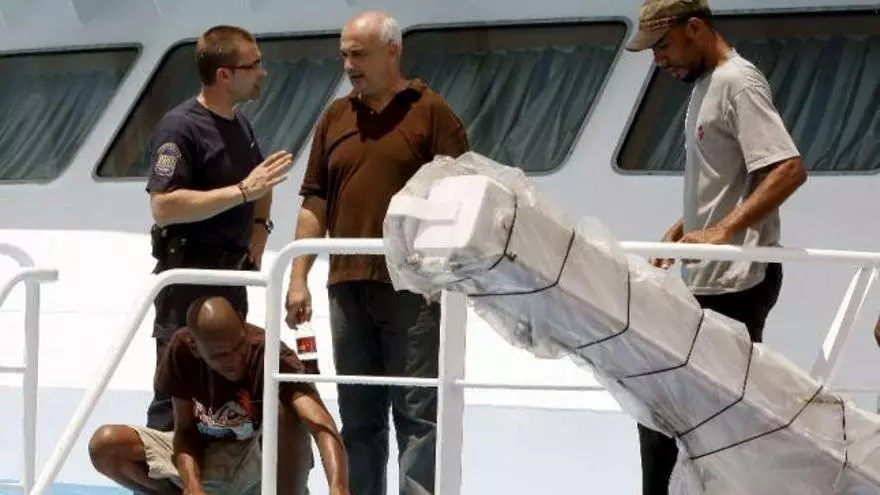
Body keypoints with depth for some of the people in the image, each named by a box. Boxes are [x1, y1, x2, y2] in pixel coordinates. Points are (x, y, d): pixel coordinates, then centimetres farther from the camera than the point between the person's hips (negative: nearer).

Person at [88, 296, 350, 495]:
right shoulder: (182, 349, -18)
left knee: (284, 409, -37)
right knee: (106, 445, -18)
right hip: (201, 456, 3)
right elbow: (185, 429, -10)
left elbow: (321, 424, -45)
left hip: (257, 461, -3)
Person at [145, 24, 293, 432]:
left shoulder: (240, 124, 14)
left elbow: (260, 189, 33)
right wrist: (242, 190, -24)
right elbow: (164, 206, -24)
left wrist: (259, 227, 13)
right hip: (189, 274, -9)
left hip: (232, 273, 9)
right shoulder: (180, 127, -14)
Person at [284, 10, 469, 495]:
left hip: (412, 287, -5)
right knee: (358, 415, 10)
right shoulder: (335, 118, 13)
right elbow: (314, 202, 13)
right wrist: (298, 277, 6)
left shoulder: (431, 113, -2)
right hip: (347, 286, 5)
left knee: (417, 411, -4)